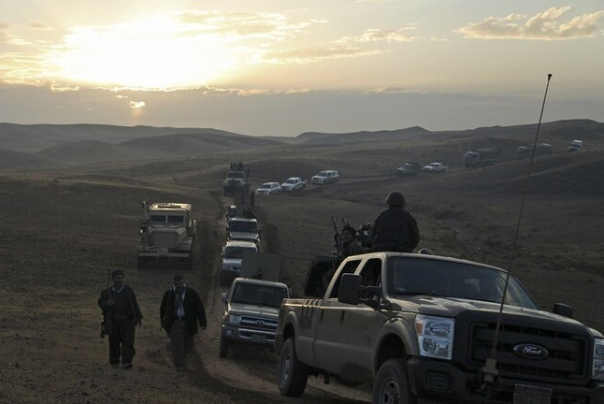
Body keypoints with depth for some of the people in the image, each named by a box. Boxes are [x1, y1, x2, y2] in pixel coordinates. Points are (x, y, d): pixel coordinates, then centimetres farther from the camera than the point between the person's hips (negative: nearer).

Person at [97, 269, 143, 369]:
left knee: (128, 340, -11)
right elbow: (100, 303, 9)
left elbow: (135, 304, 9)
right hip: (113, 321, 0)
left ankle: (127, 362, -14)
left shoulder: (128, 290, 3)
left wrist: (139, 317, 11)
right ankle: (114, 361, 18)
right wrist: (107, 303, -14)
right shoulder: (107, 292, 2)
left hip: (127, 320, 0)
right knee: (114, 342, 5)